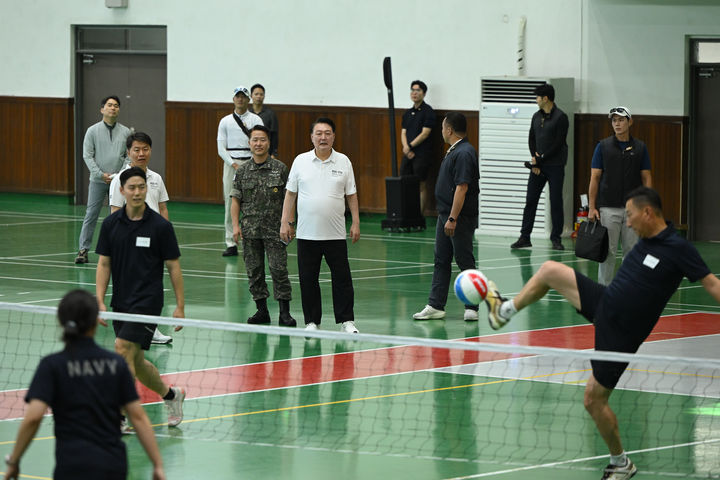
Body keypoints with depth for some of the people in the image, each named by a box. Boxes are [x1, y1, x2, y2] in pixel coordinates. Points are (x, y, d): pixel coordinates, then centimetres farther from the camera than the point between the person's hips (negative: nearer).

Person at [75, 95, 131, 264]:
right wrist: (101, 174, -11)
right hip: (98, 181, -2)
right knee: (91, 215, -3)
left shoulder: (125, 132, 7)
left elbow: (129, 155, 8)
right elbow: (87, 155, -2)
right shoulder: (93, 131, 1)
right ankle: (83, 249, 0)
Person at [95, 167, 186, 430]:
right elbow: (104, 263, 6)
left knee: (123, 350, -19)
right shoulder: (111, 224, 2)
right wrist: (100, 301, -3)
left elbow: (173, 266, -3)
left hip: (148, 301, -5)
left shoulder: (160, 226, -8)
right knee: (136, 362, 13)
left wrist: (180, 306, -4)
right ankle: (171, 395, 37)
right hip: (121, 303, 5)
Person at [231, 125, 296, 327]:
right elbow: (236, 199, 9)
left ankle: (285, 312, -2)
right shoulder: (242, 171, 6)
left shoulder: (280, 169, 0)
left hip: (274, 229, -3)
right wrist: (235, 225, 1)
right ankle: (262, 310, 15)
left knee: (279, 269, -6)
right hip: (250, 229, 3)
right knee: (254, 271, 6)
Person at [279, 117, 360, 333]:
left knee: (342, 277, 0)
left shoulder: (343, 162, 4)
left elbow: (351, 195, 7)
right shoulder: (301, 161, 3)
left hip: (336, 234, 0)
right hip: (306, 233, 1)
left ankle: (346, 320, 7)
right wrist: (286, 222, 2)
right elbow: (290, 193, 7)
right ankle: (312, 321, 13)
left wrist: (355, 223, 1)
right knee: (308, 279, 4)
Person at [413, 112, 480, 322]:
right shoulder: (453, 151, 14)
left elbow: (462, 187, -23)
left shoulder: (464, 153, -18)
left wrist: (453, 218, -25)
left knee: (465, 261, -3)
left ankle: (474, 307, 4)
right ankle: (435, 306, 12)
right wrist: (446, 217, 18)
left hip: (460, 218, -10)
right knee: (441, 261, 9)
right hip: (445, 215, 10)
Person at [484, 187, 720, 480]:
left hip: (621, 332, -8)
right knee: (549, 270, 9)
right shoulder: (646, 240, 2)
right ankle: (505, 311, 30)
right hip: (602, 303, 8)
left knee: (594, 400, 0)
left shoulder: (678, 249, -21)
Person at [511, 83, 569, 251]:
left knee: (556, 202, -2)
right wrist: (534, 162, -3)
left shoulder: (560, 117, -8)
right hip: (537, 165, 6)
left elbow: (558, 144, -13)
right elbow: (531, 140, 11)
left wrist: (540, 159, -12)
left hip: (555, 166, -6)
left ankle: (556, 238, 5)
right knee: (530, 201, 3)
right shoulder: (536, 116, 12)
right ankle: (525, 237, 6)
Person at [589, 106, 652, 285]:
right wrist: (591, 207, -7)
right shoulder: (603, 146, 2)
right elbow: (594, 178, 1)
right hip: (608, 208, -2)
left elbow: (646, 178, 7)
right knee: (608, 251, -1)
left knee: (632, 251, 4)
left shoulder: (640, 148, 6)